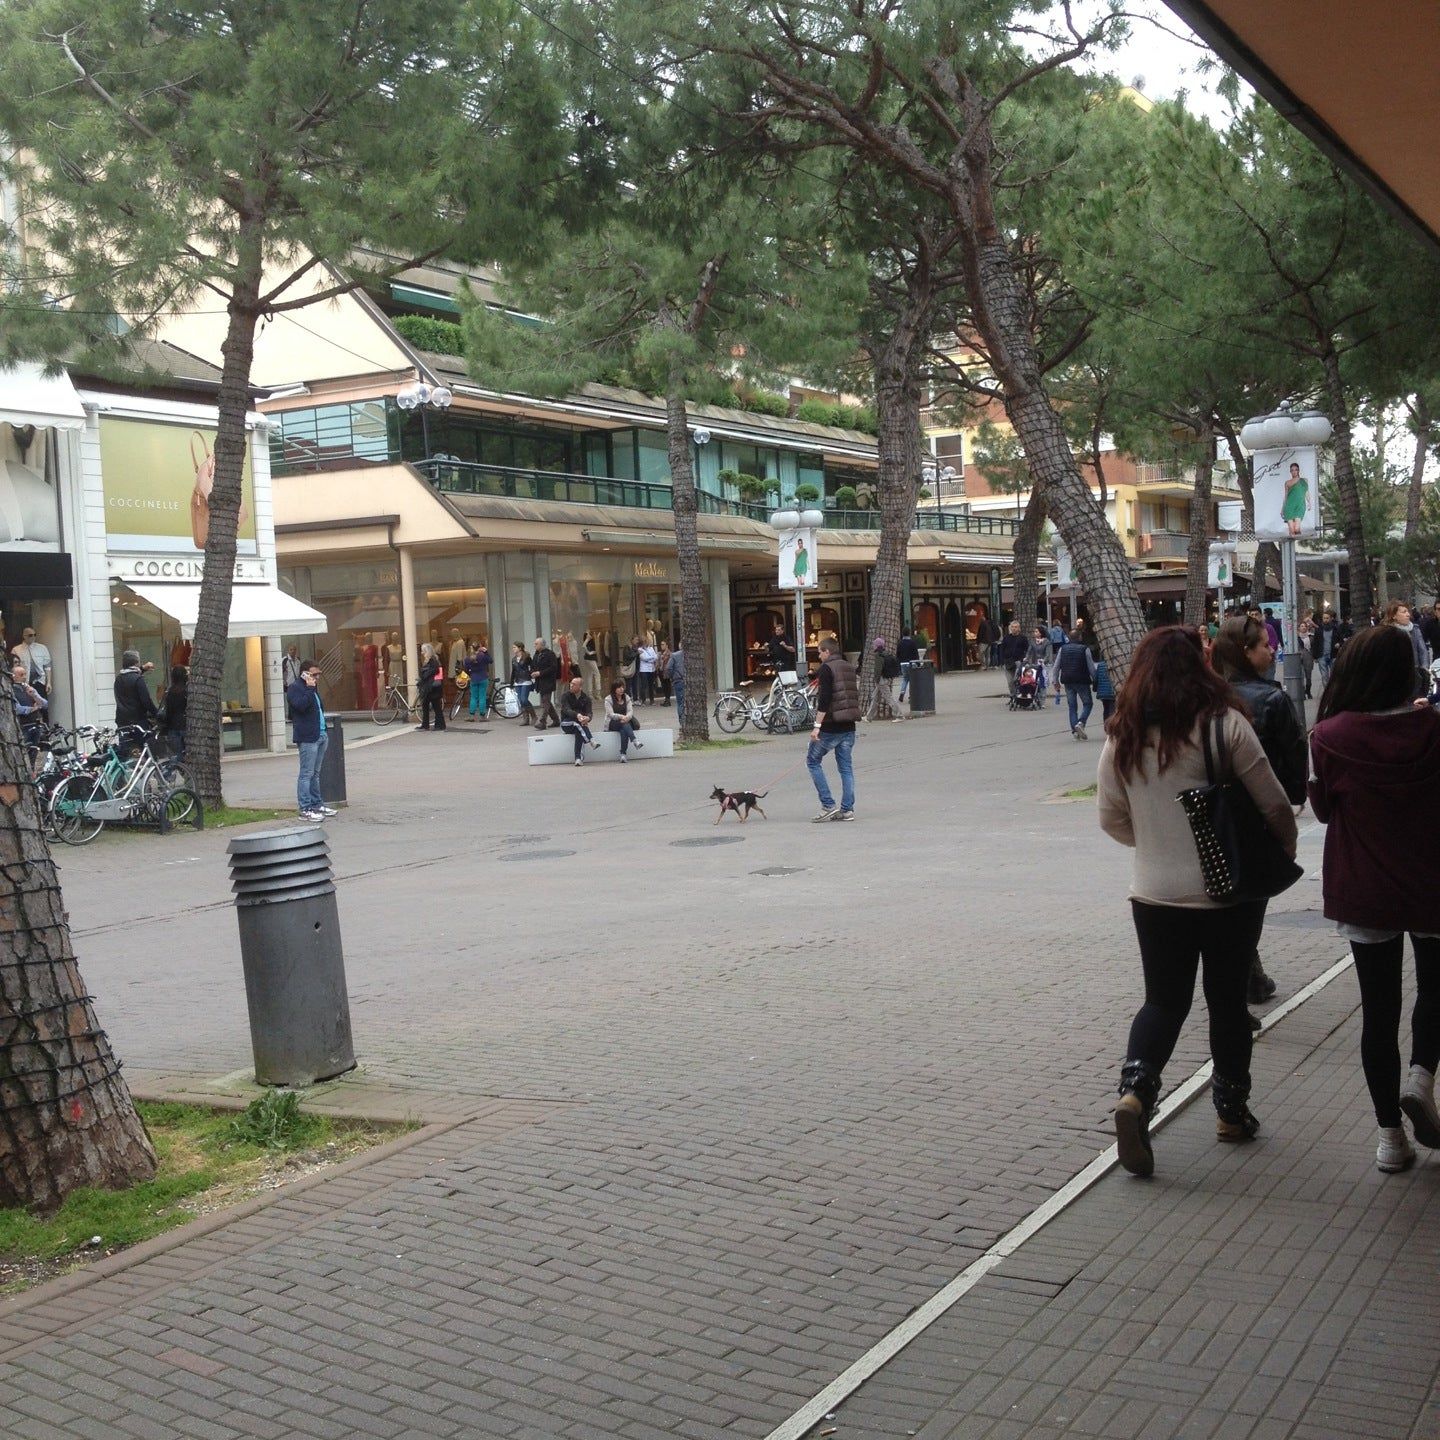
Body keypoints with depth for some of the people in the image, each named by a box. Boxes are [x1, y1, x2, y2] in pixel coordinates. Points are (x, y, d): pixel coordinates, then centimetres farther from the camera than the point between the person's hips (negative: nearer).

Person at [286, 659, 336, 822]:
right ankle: (305, 809, -9)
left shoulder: (312, 688, 21)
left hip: (320, 736, 10)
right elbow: (301, 705, -27)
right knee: (306, 774, -9)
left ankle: (316, 804, 20)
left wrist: (324, 732, 21)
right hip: (307, 738, -10)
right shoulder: (295, 688, -8)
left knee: (315, 773, 14)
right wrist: (309, 688, -21)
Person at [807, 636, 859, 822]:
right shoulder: (849, 667, 14)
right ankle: (847, 809, 8)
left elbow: (824, 698, -19)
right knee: (846, 766, 9)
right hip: (849, 726, 7)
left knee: (813, 761, 6)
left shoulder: (827, 668, -10)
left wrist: (817, 725, -19)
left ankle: (828, 805, -1)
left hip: (831, 726, -7)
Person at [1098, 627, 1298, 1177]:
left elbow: (1112, 819, 6)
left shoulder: (1122, 737, -3)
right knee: (1228, 999, 15)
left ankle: (1135, 1086, -10)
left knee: (1164, 1000, 13)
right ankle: (1231, 1110, 26)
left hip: (1155, 894, 2)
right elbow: (1273, 804, -9)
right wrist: (1285, 849, 11)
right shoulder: (1223, 724, -12)